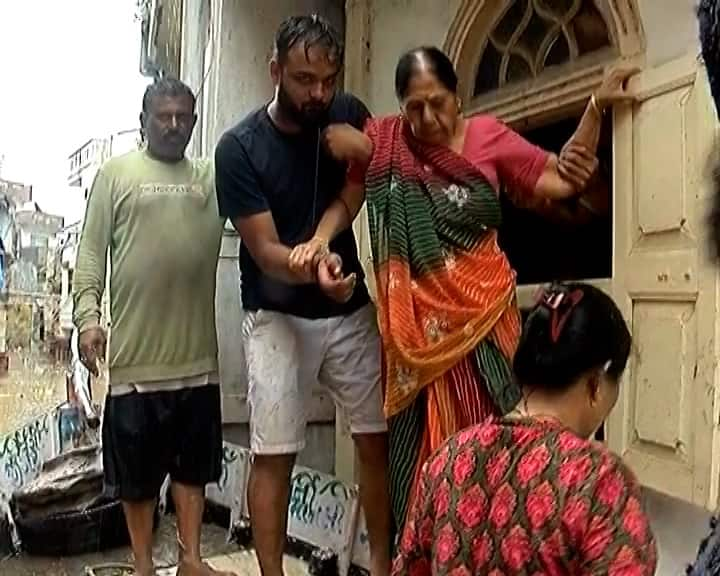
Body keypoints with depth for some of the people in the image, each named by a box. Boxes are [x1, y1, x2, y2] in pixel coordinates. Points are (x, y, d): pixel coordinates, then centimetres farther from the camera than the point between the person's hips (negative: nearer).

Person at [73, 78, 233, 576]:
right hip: (136, 353, -2)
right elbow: (92, 253, 0)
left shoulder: (212, 176, 11)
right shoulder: (116, 173, 4)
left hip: (197, 353, 3)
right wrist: (88, 315, -12)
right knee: (137, 466, 8)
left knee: (193, 462, 12)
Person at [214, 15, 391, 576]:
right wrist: (312, 267, -37)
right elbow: (265, 250, -17)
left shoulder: (350, 116, -4)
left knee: (378, 439, 5)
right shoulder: (239, 148, -14)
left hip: (353, 310, 3)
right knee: (273, 455, -2)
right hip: (278, 317, -3)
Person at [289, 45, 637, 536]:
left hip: (480, 309, 0)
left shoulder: (488, 135, 1)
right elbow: (347, 202, 5)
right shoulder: (382, 141, 0)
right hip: (415, 318, 0)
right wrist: (320, 239, -14)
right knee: (421, 437, 7)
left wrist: (596, 107, -3)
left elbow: (561, 181, 3)